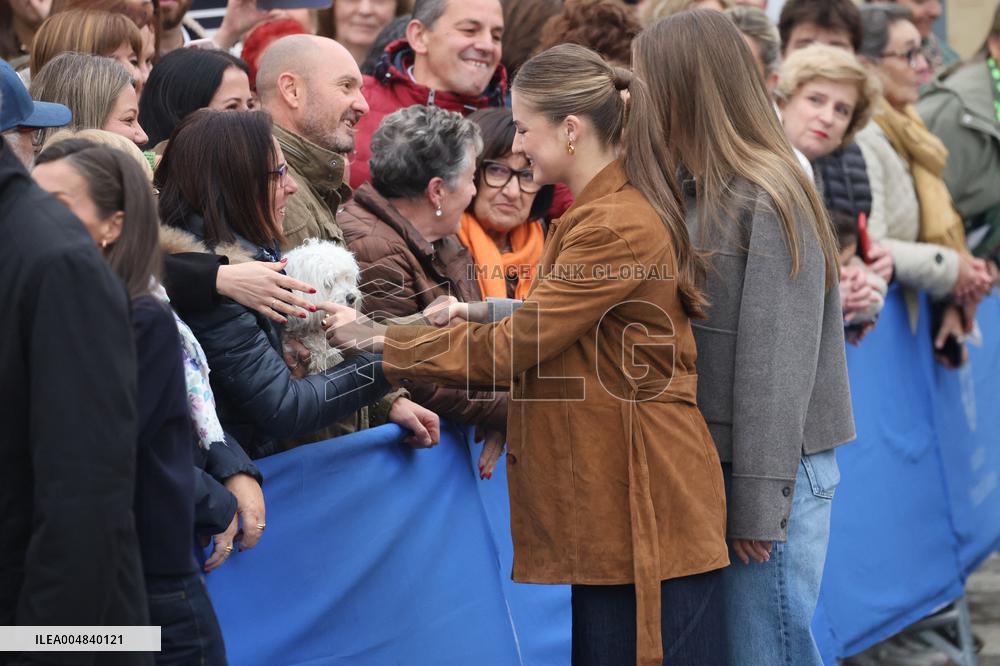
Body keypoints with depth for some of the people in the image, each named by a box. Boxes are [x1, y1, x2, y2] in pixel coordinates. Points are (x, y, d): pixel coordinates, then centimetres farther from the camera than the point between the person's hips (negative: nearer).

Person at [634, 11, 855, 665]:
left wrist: (758, 505, -17)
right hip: (712, 463, 8)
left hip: (776, 469, -8)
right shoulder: (697, 198, 11)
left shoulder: (769, 203, -15)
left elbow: (777, 366, -17)